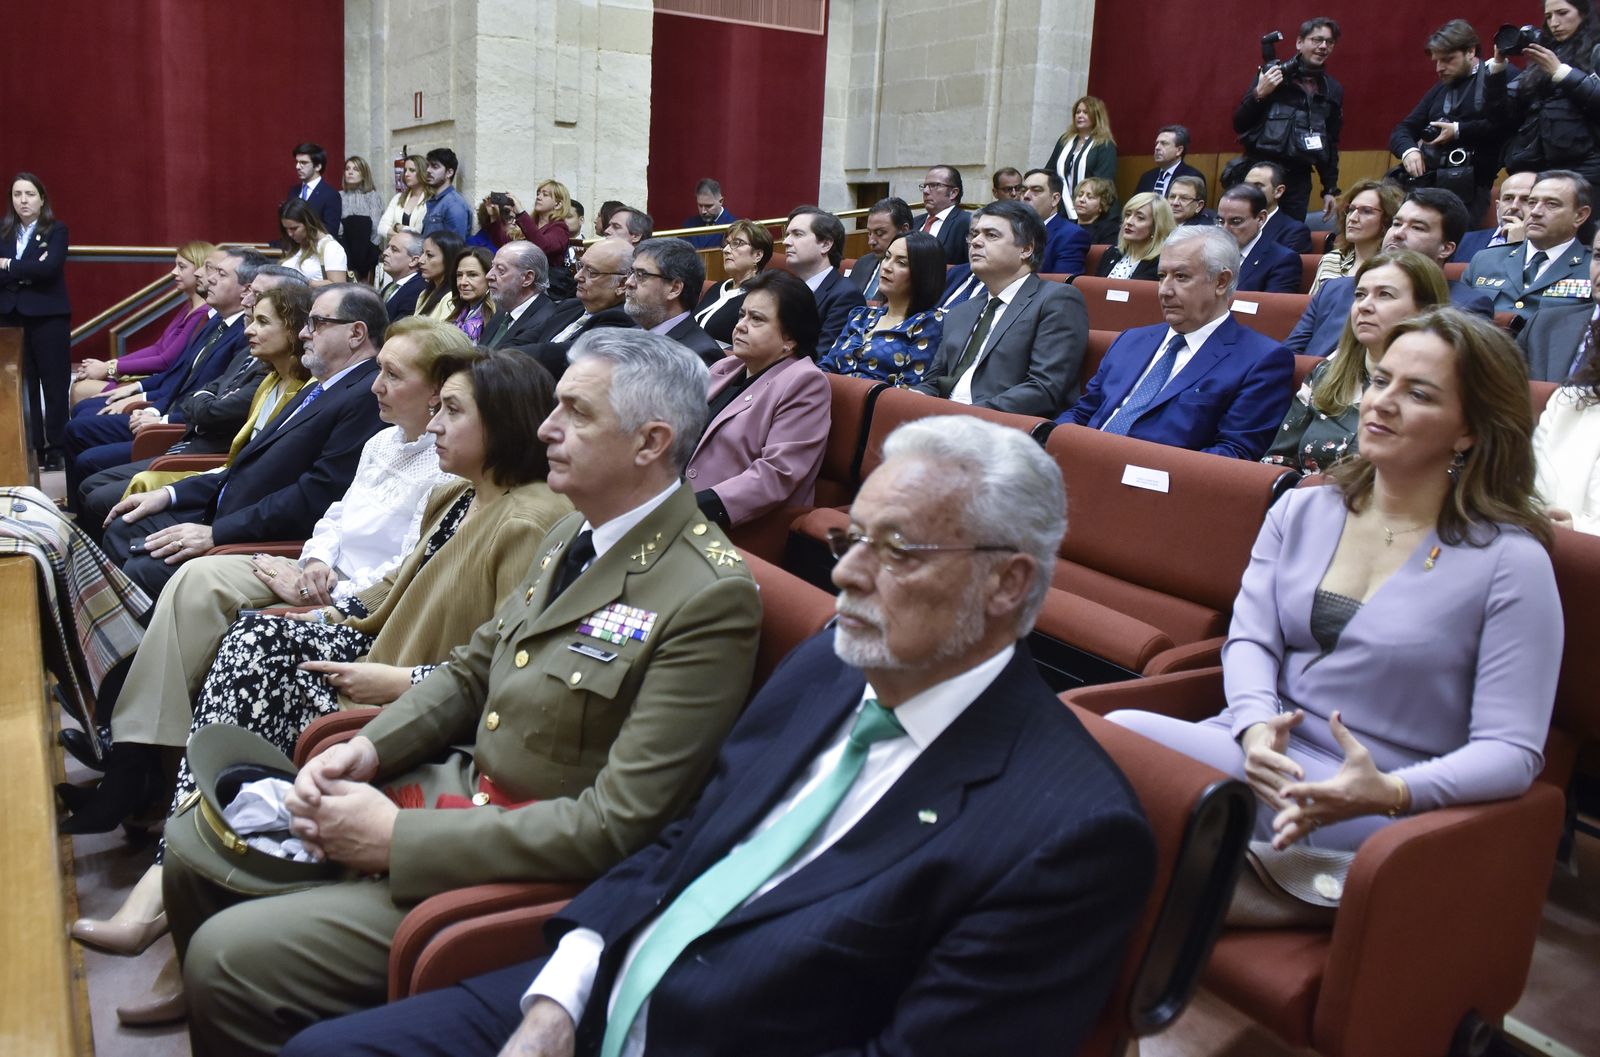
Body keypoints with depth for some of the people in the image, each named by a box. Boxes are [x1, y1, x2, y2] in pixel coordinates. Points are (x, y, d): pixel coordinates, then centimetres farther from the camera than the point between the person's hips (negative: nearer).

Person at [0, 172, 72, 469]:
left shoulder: (56, 231, 1)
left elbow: (50, 267, -15)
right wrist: (28, 271, -13)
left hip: (48, 316, -3)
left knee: (54, 384, 0)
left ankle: (56, 450, 5)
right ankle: (30, 448, 10)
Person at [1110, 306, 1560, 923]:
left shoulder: (1511, 561, -4)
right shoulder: (1301, 512, 11)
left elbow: (1512, 749, -9)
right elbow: (1250, 639, 4)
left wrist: (1390, 793, -27)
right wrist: (1256, 727, -18)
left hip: (1379, 808, -5)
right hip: (1264, 752, 5)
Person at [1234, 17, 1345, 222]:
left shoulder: (1333, 90, 12)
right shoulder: (1272, 74, -1)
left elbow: (1331, 142, 18)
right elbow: (1239, 124, -2)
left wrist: (1331, 188, 15)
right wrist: (1259, 94, -16)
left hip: (1298, 180, 3)